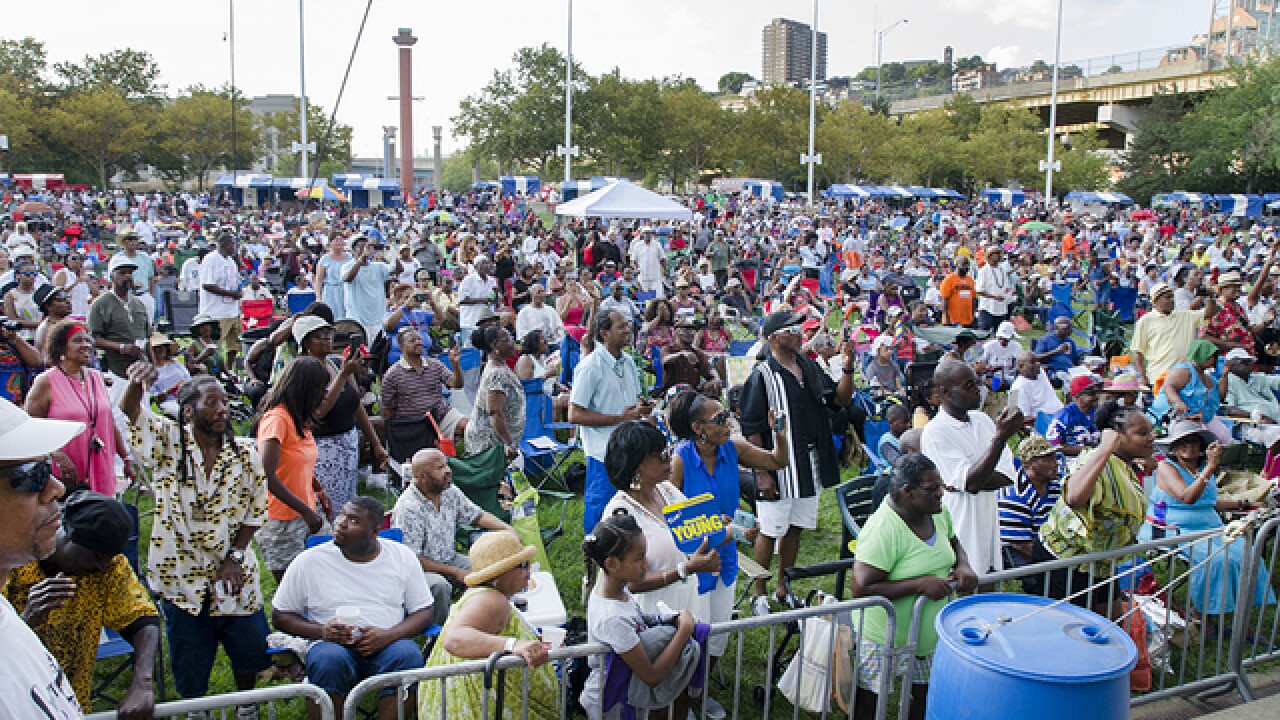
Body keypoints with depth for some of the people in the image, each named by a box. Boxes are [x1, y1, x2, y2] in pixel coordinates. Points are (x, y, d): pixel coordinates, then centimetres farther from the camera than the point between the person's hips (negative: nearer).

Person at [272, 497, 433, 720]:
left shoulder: (402, 556, 6)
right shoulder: (310, 561, 4)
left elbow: (424, 613, 8)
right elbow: (280, 615, 10)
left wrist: (390, 634, -13)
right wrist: (321, 631, -10)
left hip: (386, 643, 1)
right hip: (332, 644, 0)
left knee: (409, 655, -32)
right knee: (329, 660, -35)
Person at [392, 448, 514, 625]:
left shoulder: (449, 491, -1)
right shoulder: (409, 509, -24)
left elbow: (477, 515, 10)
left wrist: (507, 529, -7)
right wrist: (454, 572, -21)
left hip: (449, 558, 7)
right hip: (421, 567, -7)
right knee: (440, 586, -35)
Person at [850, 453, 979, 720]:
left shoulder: (938, 512, -4)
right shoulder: (883, 529, -29)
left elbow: (953, 542, 18)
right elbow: (861, 588, -31)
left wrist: (963, 566, -4)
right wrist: (920, 584, -32)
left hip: (929, 629, 7)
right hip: (884, 635, -7)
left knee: (925, 690, 19)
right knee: (868, 698, 10)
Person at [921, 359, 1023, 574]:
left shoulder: (982, 420, 8)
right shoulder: (934, 432, -14)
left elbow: (1007, 475, 5)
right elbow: (971, 481, -21)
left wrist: (978, 484, -15)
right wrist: (1001, 436, -26)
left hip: (989, 520, 6)